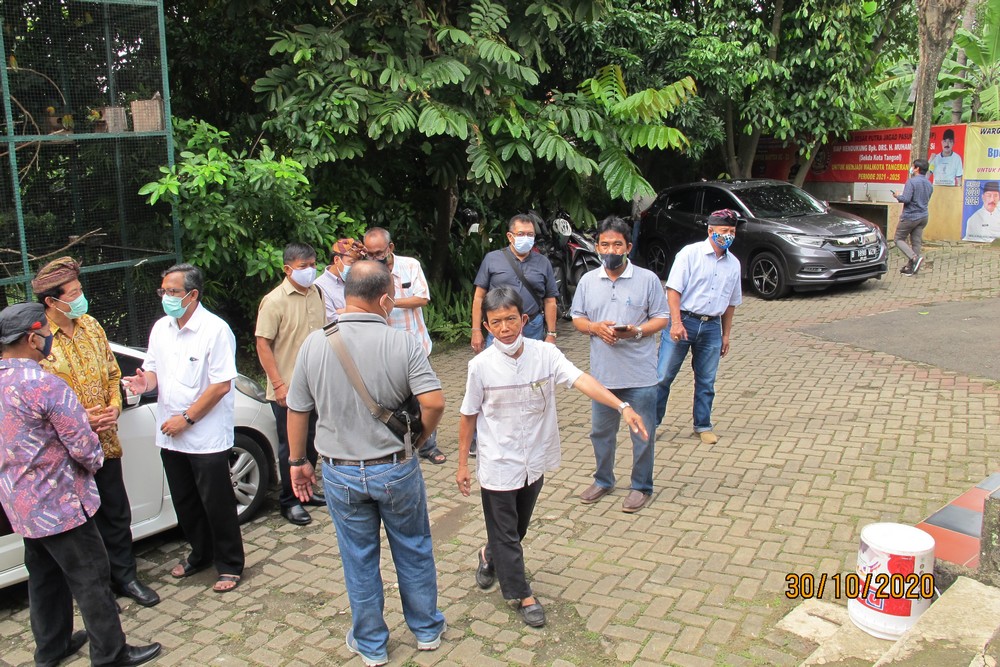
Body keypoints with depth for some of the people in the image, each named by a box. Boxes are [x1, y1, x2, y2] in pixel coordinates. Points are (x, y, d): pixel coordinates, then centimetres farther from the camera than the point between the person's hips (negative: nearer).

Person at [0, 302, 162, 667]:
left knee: (44, 576, 22)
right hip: (58, 503, -9)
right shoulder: (46, 385, -25)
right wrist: (95, 460, -1)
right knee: (90, 578, 4)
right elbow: (83, 446, -23)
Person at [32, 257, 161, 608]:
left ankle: (125, 575, 32)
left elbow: (112, 373, 12)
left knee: (117, 513, 15)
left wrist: (115, 406, -5)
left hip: (105, 441, 5)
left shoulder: (91, 326, 3)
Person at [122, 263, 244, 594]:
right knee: (185, 503, 19)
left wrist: (186, 418, -16)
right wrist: (146, 381, -8)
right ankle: (200, 554, 37)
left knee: (217, 504, 3)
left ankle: (229, 565, 19)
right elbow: (153, 368, 17)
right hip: (170, 436, 7)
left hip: (207, 438, -7)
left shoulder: (215, 330, -15)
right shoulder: (160, 328, 7)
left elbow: (221, 384, -18)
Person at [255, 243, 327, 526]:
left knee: (311, 442, 17)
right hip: (288, 389, -6)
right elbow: (263, 344, -16)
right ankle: (289, 501, 18)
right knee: (291, 446, 4)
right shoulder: (274, 300, -15)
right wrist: (278, 384, -19)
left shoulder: (316, 294, 6)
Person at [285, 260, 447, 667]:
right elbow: (434, 402, -22)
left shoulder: (314, 344, -9)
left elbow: (297, 410, -1)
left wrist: (298, 461, 13)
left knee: (359, 561, 16)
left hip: (341, 474, 1)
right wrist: (417, 440, -2)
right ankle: (426, 630, 37)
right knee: (414, 553, 19)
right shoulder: (402, 343, -15)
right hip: (396, 470, -1)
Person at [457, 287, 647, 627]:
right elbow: (469, 416, -4)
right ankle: (523, 595, 26)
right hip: (498, 463, -3)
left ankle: (490, 556, 51)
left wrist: (622, 406, -37)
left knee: (519, 526, 22)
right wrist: (462, 464, 0)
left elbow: (581, 380, -24)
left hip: (535, 459, 3)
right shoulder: (481, 366, -14)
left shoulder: (545, 354, -12)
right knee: (505, 531, 7)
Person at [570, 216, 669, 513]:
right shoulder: (588, 280, 4)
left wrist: (636, 331, -20)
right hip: (602, 373, 3)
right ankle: (603, 481, 36)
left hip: (640, 374, -3)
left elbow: (661, 318, -1)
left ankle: (641, 487, 25)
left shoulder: (647, 279, -5)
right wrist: (595, 327, -12)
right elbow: (577, 318, 10)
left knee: (642, 434, 7)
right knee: (601, 431, 16)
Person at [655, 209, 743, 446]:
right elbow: (674, 289, -11)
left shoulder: (733, 264, 11)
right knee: (663, 375, -1)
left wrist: (726, 335, 16)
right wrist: (676, 322, -18)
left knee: (706, 381, 11)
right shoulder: (690, 253, -6)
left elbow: (731, 303, 18)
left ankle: (703, 426, 24)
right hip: (683, 321, -4)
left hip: (712, 327, 5)